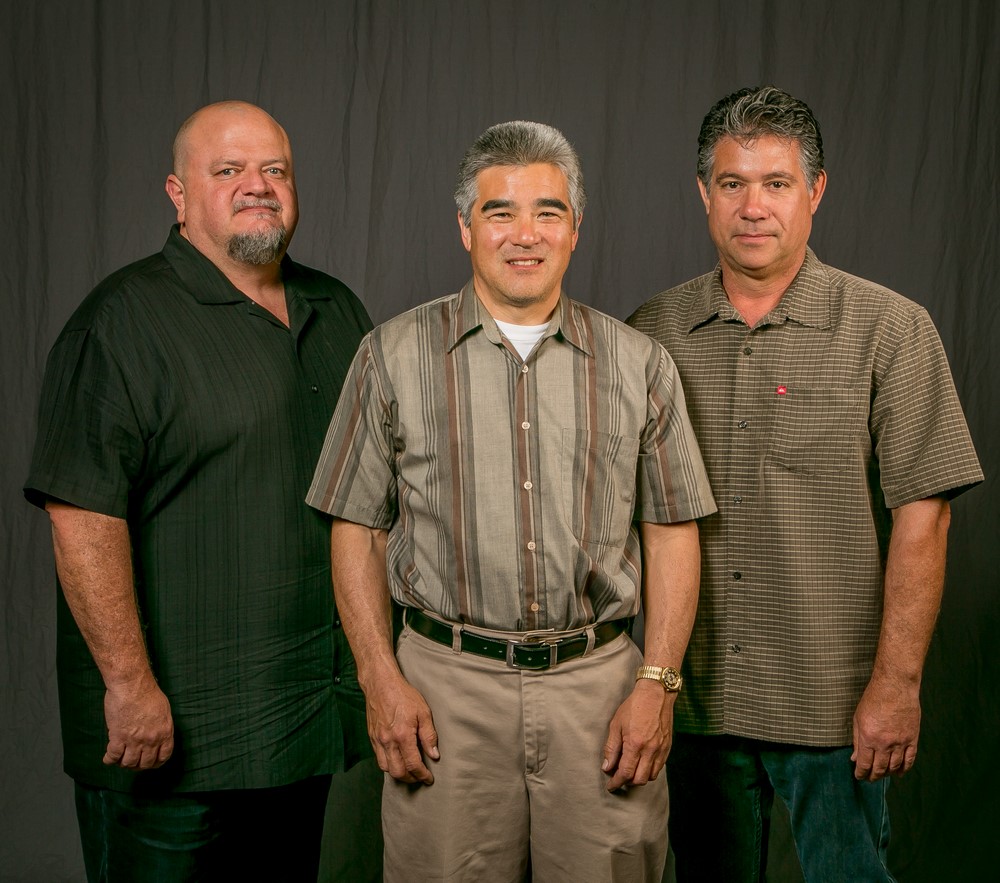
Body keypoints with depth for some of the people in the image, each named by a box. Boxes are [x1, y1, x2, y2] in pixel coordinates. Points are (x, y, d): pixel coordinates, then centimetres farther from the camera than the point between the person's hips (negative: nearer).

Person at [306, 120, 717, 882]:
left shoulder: (639, 363, 4)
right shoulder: (395, 356, 2)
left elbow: (672, 533, 5)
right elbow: (359, 528, 3)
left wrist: (658, 682, -2)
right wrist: (380, 678, -4)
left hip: (600, 683, 1)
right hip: (446, 684, 0)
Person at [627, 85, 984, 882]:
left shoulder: (889, 330, -5)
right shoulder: (652, 333, 3)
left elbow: (921, 517, -8)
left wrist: (897, 682, -12)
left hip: (835, 705, -2)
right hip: (692, 696, 3)